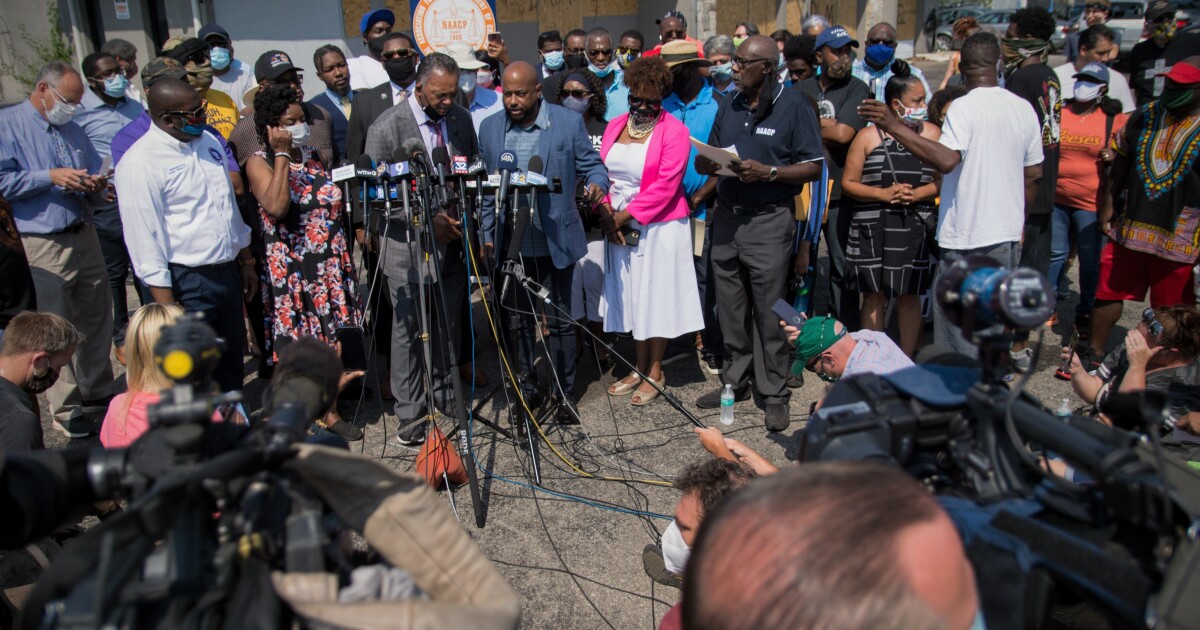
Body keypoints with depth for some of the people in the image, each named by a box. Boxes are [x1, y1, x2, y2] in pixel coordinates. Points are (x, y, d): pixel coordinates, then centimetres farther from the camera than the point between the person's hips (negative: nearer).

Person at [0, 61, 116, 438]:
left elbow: (94, 174, 22)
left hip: (84, 236, 6)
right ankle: (66, 408, 9)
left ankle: (97, 390, 29)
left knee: (97, 316, 13)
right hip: (42, 246, -6)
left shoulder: (73, 130, 18)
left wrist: (96, 186, -1)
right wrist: (51, 177, -17)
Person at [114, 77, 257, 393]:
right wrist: (166, 305, -19)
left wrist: (246, 263, 19)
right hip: (185, 283, -7)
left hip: (227, 272, 8)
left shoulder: (208, 141, 8)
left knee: (232, 357, 19)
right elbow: (144, 237, -18)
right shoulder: (140, 163, -16)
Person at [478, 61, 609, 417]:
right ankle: (526, 390, 28)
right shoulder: (490, 128, 4)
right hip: (511, 243, 3)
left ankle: (564, 393, 19)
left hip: (555, 241, -3)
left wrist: (596, 184, -23)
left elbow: (592, 165, 1)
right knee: (520, 321, 13)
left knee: (559, 320, 5)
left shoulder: (569, 123, -6)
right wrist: (486, 234, 10)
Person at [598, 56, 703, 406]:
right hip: (619, 228, 6)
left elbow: (664, 187, -16)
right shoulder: (615, 126, 10)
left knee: (656, 297, 2)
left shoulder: (674, 131, -9)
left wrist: (624, 215, -16)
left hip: (659, 228, -6)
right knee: (631, 296, 11)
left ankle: (655, 373, 14)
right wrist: (606, 213, -7)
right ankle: (640, 368, 23)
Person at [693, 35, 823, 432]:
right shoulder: (729, 108, 14)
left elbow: (813, 167, -7)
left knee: (769, 311, -2)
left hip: (769, 220, -6)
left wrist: (767, 172, -19)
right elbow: (707, 161, 17)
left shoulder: (794, 107, -4)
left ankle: (775, 393, 9)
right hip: (726, 217, 6)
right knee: (730, 309, 11)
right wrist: (708, 163, -7)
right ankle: (736, 380, 24)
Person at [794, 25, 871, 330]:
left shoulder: (856, 89, 0)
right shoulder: (802, 89, 11)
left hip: (839, 192, -3)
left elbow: (843, 133, -14)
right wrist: (826, 127, -7)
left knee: (842, 267, 4)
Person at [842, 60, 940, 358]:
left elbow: (941, 179, 4)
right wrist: (883, 193, -14)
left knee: (909, 296, 7)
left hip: (916, 229, 1)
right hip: (872, 229, -1)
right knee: (874, 296, 6)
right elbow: (848, 182, 0)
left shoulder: (931, 134, 6)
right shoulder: (868, 136, 1)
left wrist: (916, 194, -15)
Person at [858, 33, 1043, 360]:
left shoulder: (965, 107, -14)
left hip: (968, 236, -7)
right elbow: (1033, 175, 12)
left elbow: (947, 160, -30)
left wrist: (895, 127, -29)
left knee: (959, 330, 2)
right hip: (1009, 234, 7)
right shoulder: (1024, 108, 7)